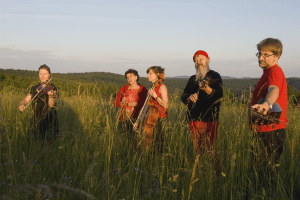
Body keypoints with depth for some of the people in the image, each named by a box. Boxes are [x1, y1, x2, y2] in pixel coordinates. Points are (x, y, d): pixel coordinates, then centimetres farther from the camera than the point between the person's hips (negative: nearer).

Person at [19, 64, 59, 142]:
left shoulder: (52, 88, -5)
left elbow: (51, 105, -17)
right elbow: (26, 100, 13)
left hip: (48, 121, -5)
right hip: (35, 121, 5)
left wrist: (51, 96, -38)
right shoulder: (34, 88, 11)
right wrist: (22, 105, -10)